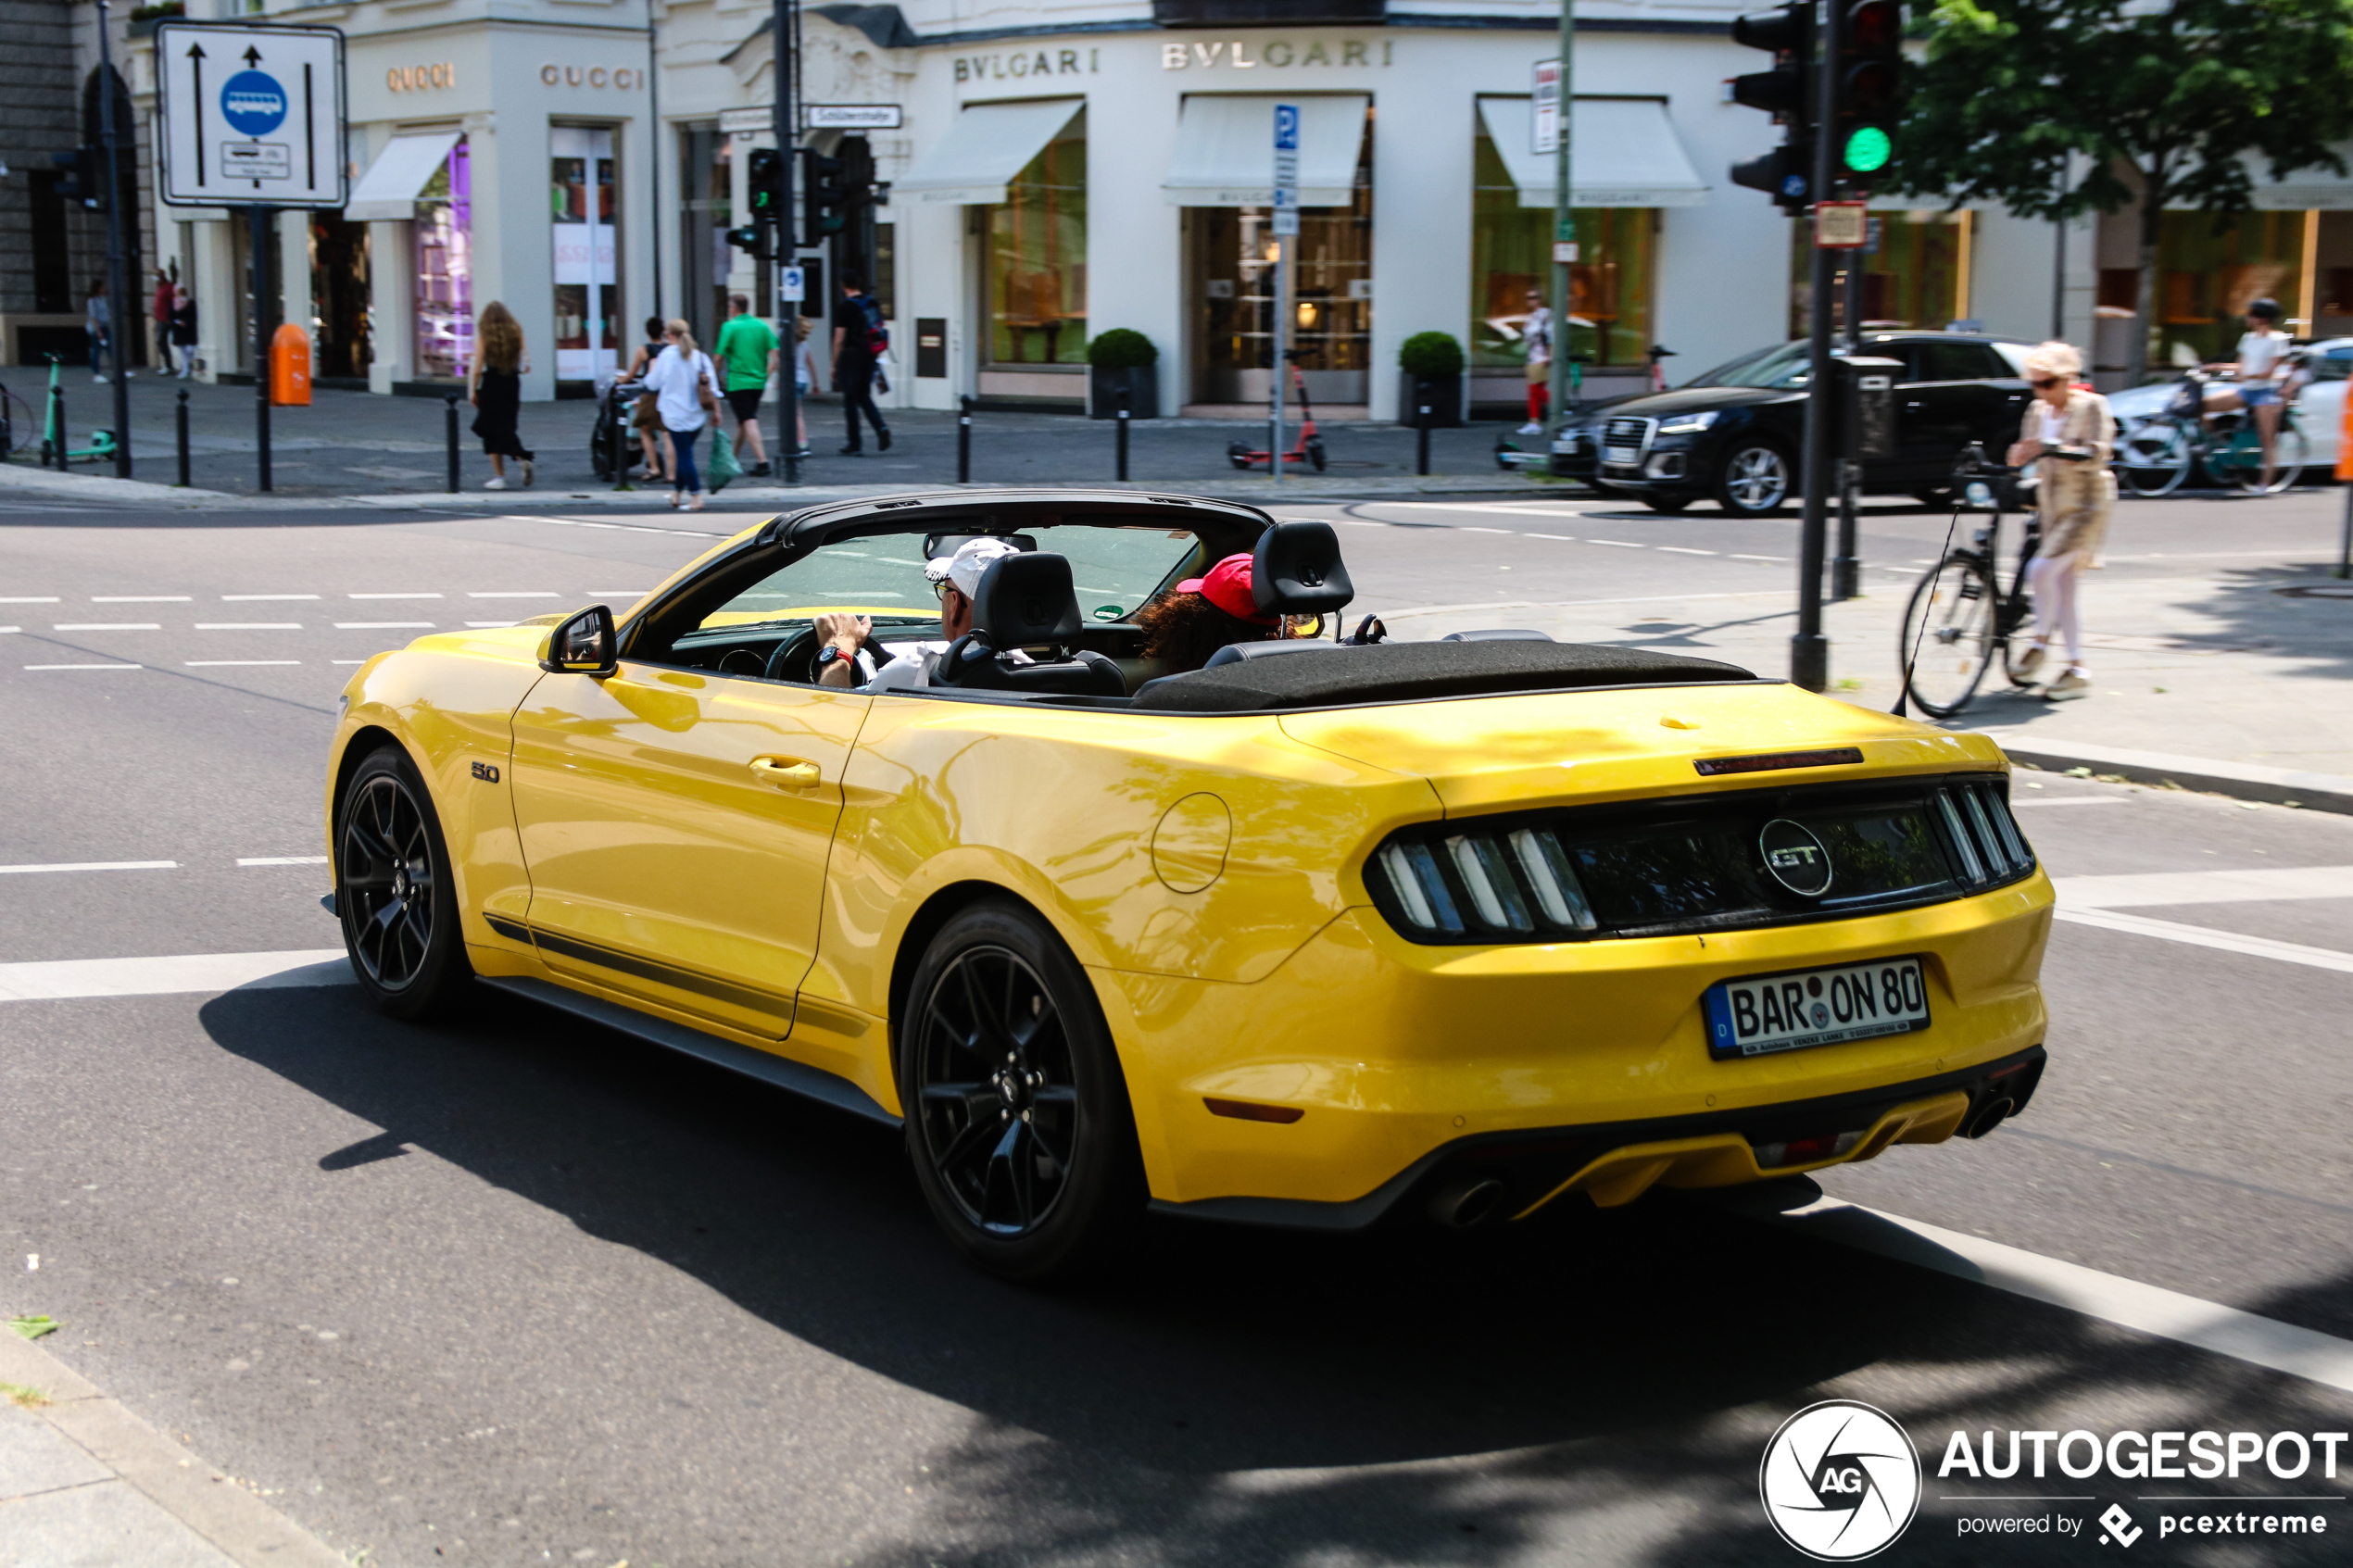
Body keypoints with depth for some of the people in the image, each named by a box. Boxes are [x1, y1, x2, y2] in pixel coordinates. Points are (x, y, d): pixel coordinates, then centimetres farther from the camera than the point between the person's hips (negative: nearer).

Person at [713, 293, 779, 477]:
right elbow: (775, 355, 0)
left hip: (737, 383, -5)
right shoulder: (762, 326, 6)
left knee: (749, 422, -9)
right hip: (758, 382, 5)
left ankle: (762, 461, -20)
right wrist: (766, 376, 8)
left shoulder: (729, 327, -6)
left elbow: (719, 357, -6)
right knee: (742, 421, 18)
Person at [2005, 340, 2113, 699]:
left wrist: (2050, 449, -32)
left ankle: (2041, 641, 0)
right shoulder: (2038, 411, 9)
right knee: (2063, 585, 7)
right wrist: (2020, 455, -13)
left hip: (2086, 505, -7)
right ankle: (2076, 667, 12)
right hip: (2053, 504, 7)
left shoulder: (2091, 406, -9)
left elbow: (2097, 454, -20)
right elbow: (2027, 453, 12)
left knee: (2041, 570, -21)